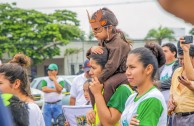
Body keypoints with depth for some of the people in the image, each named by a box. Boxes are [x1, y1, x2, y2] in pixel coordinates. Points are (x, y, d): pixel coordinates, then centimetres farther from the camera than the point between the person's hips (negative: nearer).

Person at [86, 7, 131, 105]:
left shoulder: (118, 44, -25)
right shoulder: (103, 41, 4)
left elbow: (111, 66, -30)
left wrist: (98, 81, -26)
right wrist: (92, 49, -14)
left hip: (124, 72, -10)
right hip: (114, 73, 10)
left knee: (108, 84, -35)